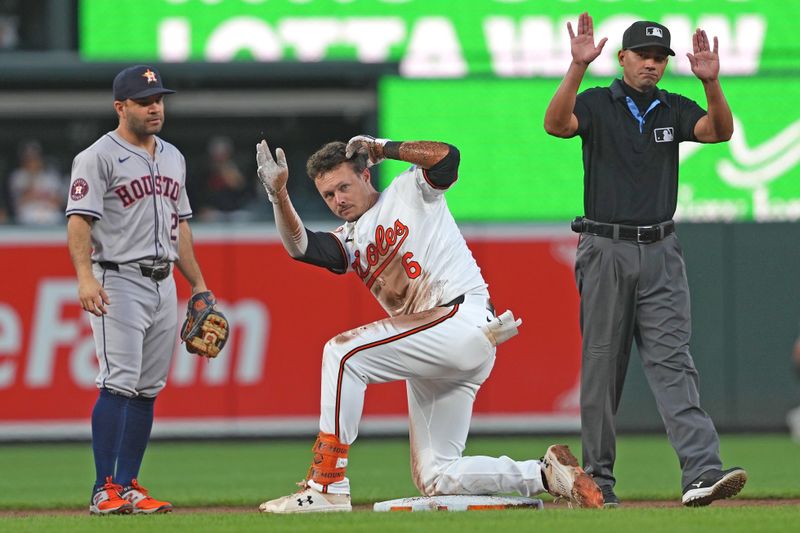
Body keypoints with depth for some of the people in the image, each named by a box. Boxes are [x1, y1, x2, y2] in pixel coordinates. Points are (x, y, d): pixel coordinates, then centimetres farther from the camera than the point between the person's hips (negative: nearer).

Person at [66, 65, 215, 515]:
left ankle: (129, 487, 10)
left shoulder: (173, 157, 18)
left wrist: (198, 284, 18)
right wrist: (85, 276, -27)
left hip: (164, 285, 7)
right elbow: (79, 220, -14)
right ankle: (106, 490, -15)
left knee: (148, 389, 6)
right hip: (118, 283, -7)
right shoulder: (98, 157, -6)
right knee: (119, 384, -14)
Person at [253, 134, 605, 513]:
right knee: (435, 479, 3)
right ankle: (546, 475, 10)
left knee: (343, 351, -21)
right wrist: (278, 195, -10)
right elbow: (300, 247, 4)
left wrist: (381, 148, 0)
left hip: (465, 321, -9)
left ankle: (327, 486, -24)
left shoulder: (410, 191, 9)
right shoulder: (350, 241, 22)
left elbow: (445, 156, -10)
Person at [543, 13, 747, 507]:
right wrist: (578, 67, -34)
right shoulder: (596, 104, 1)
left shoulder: (675, 109, 9)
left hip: (661, 252, 2)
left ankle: (702, 472, -22)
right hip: (605, 250, -2)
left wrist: (712, 83, -28)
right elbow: (556, 124, -20)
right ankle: (597, 478, 11)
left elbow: (720, 132, -9)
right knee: (602, 363, 3)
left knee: (672, 359, -9)